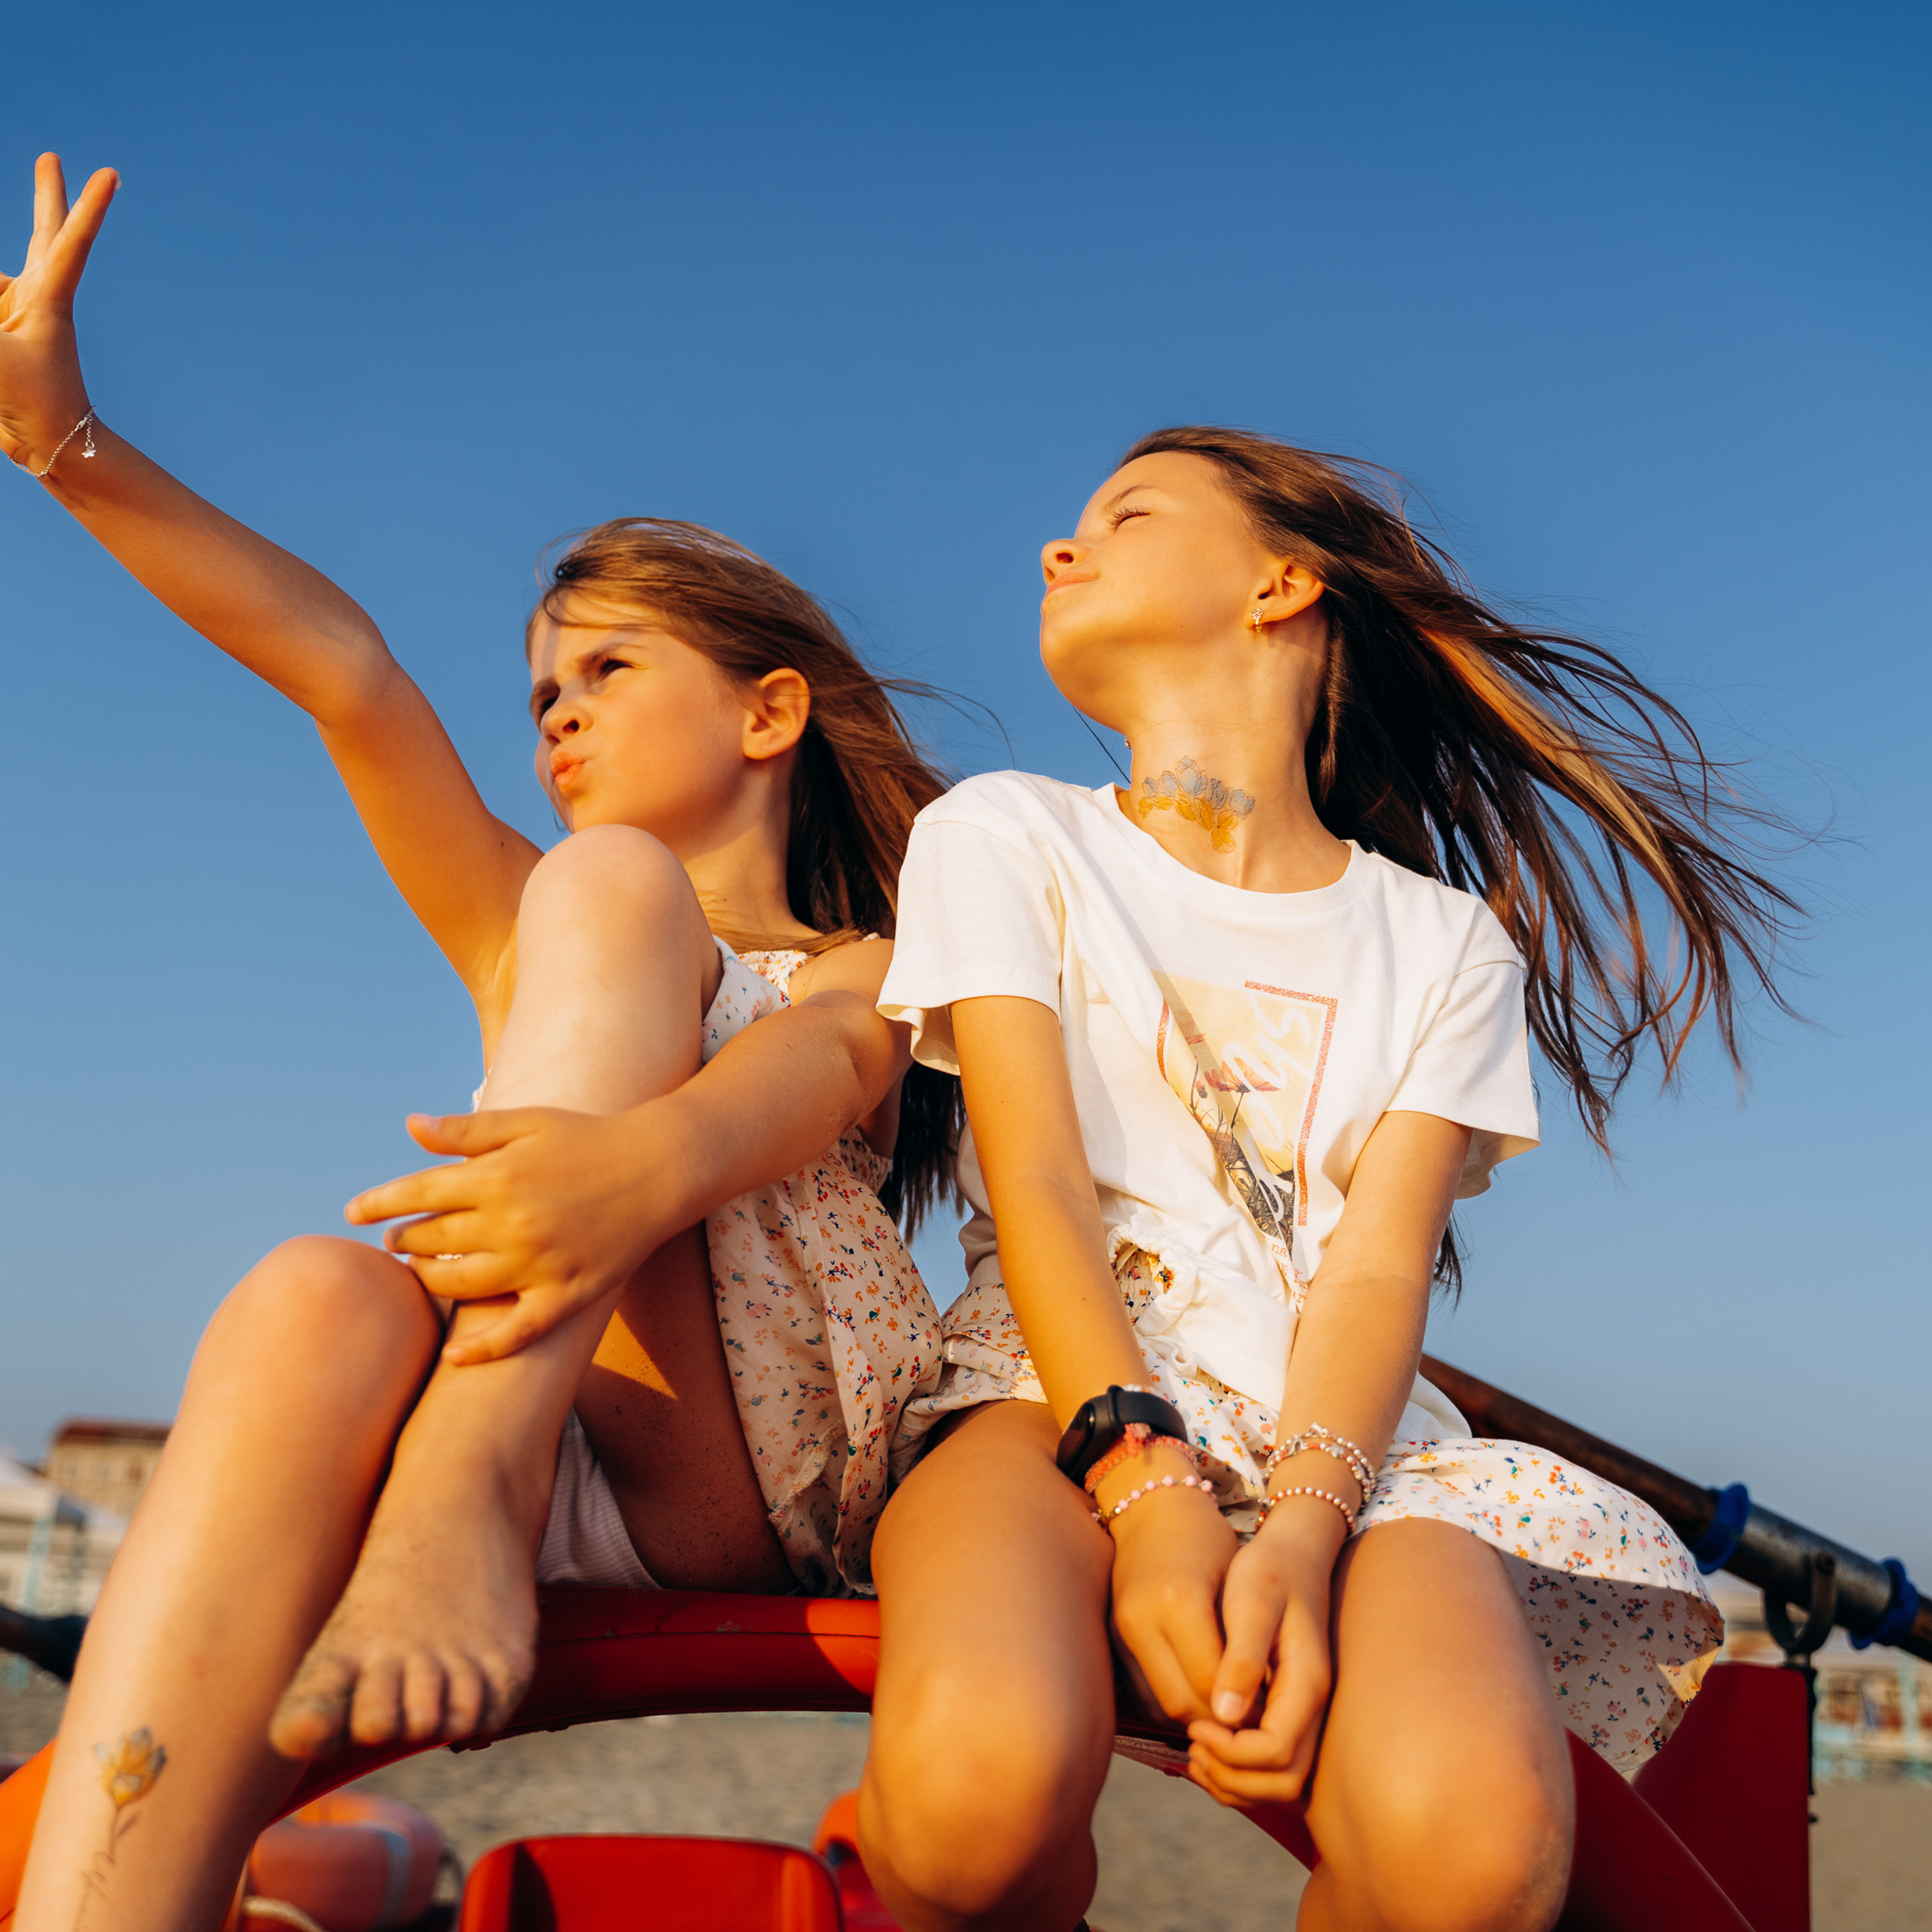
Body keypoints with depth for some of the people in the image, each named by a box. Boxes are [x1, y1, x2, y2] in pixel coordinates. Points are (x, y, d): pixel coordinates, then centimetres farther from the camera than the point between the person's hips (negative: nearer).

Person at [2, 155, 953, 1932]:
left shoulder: (869, 977, 17)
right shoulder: (525, 945, 29)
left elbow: (812, 1070, -10)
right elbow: (346, 675, 16)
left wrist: (646, 1157, -34)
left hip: (773, 1486, -3)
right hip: (562, 1514, 3)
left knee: (607, 886, -16)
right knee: (315, 1306, -33)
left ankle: (459, 1502, -34)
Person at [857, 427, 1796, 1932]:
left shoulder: (1446, 942, 15)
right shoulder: (1005, 836, 12)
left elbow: (1380, 1267, 1)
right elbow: (1036, 1184, -3)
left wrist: (1298, 1528, -20)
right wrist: (1151, 1492, -20)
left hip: (1337, 1431, 2)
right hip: (1061, 1394, -1)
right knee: (983, 1778, -36)